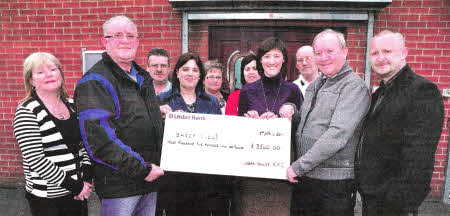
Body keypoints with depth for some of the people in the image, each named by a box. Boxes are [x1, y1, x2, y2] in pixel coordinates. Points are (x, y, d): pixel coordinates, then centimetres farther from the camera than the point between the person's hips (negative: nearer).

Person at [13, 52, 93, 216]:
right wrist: (74, 186, -17)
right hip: (46, 199, -5)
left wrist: (86, 176, -4)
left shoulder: (72, 105, 6)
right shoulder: (27, 112, -12)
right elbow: (35, 159, -18)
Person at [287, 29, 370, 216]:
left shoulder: (354, 87, -11)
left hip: (335, 182, -7)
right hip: (303, 177, 7)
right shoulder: (316, 84, 13)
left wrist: (299, 166, -19)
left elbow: (338, 135, -22)